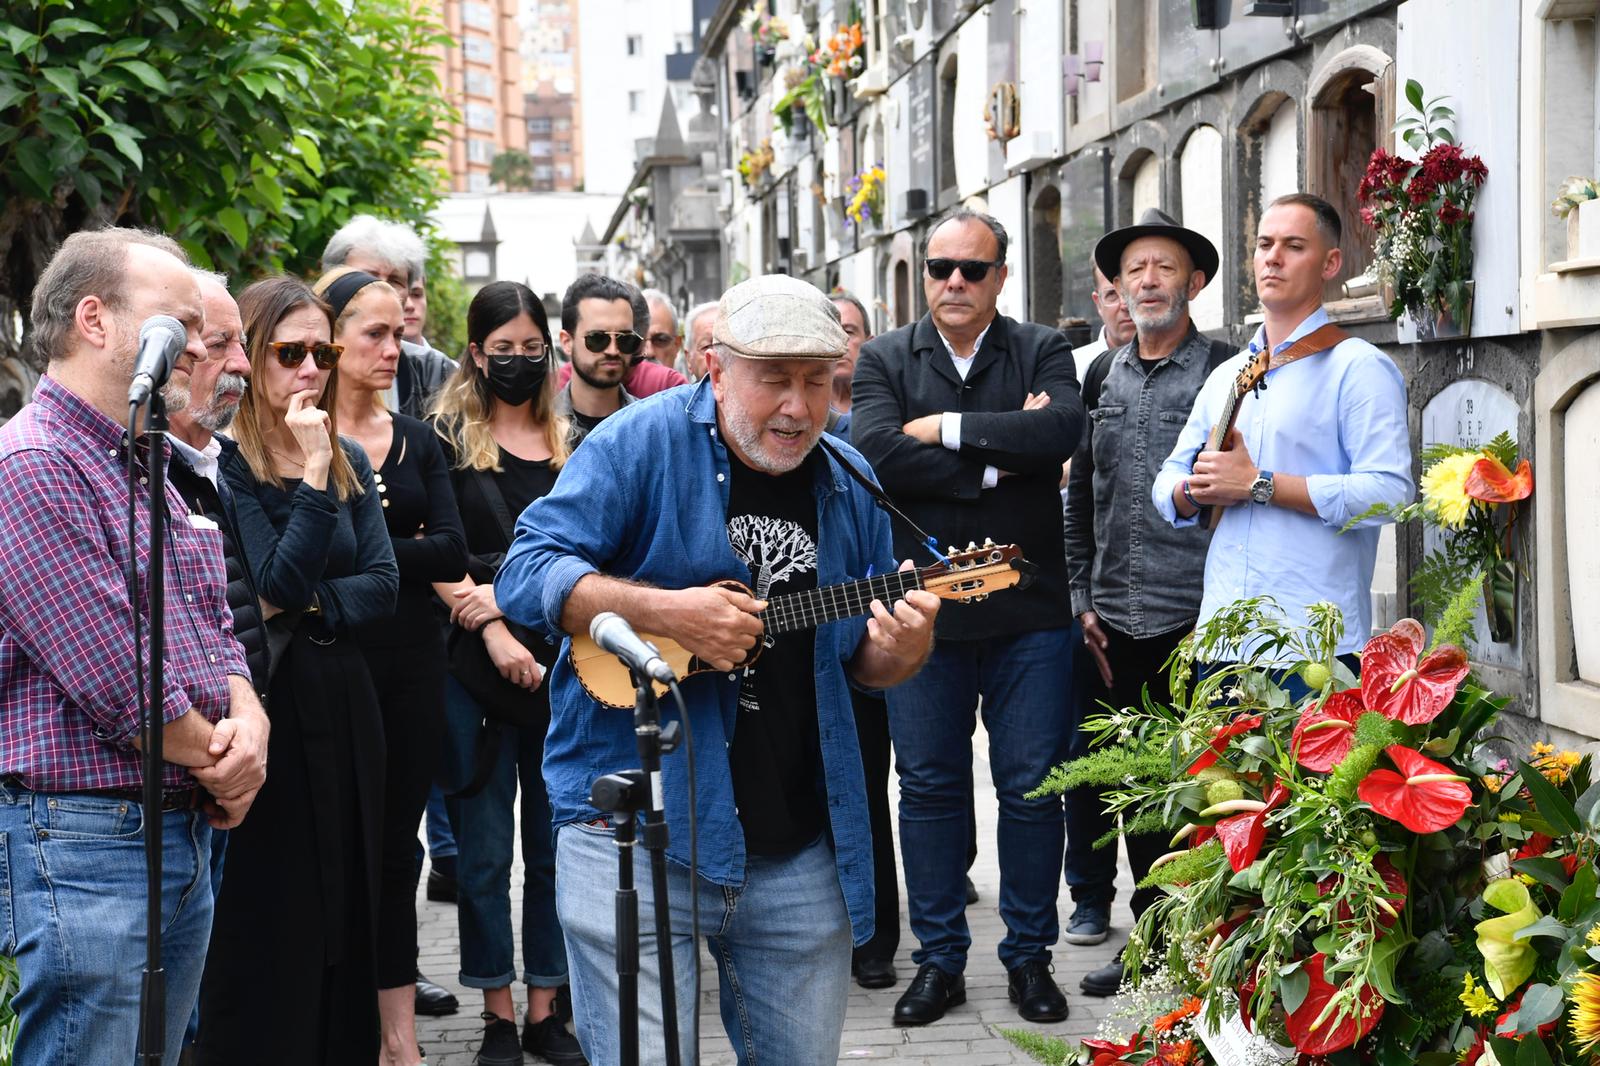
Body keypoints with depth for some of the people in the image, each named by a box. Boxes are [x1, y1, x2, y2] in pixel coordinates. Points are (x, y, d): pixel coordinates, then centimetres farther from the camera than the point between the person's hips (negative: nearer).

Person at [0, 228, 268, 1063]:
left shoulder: (153, 471, 17)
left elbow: (216, 627, 18)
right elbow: (115, 679, -19)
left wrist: (249, 722, -4)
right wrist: (217, 763, -5)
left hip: (189, 834, 10)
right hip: (85, 840, -9)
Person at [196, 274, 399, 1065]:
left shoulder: (350, 460, 10)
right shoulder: (224, 463, -9)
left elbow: (383, 583, 4)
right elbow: (279, 584, -16)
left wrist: (312, 608, -13)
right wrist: (312, 473, -19)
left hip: (342, 703, 6)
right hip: (265, 705, -6)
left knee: (347, 904, 11)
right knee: (266, 920, 0)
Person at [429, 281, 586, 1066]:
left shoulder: (572, 442, 11)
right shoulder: (448, 437, 3)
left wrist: (510, 594, -6)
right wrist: (493, 629, -15)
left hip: (563, 661, 3)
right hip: (478, 662, -3)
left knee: (556, 844, 7)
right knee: (484, 848, 3)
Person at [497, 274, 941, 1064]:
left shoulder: (849, 485, 8)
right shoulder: (642, 443, -7)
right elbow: (525, 574, -12)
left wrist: (901, 651, -8)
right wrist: (666, 613, -24)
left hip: (799, 849, 5)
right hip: (635, 827, -5)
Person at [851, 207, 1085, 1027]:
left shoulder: (1043, 352, 5)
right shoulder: (884, 360, 6)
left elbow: (1062, 431, -16)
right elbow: (878, 452, -13)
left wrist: (948, 427, -14)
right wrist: (999, 460, -14)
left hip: (1029, 611, 0)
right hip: (922, 611, 1)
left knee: (1032, 786, 5)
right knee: (928, 786, 7)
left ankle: (1029, 956, 19)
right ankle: (939, 959, 19)